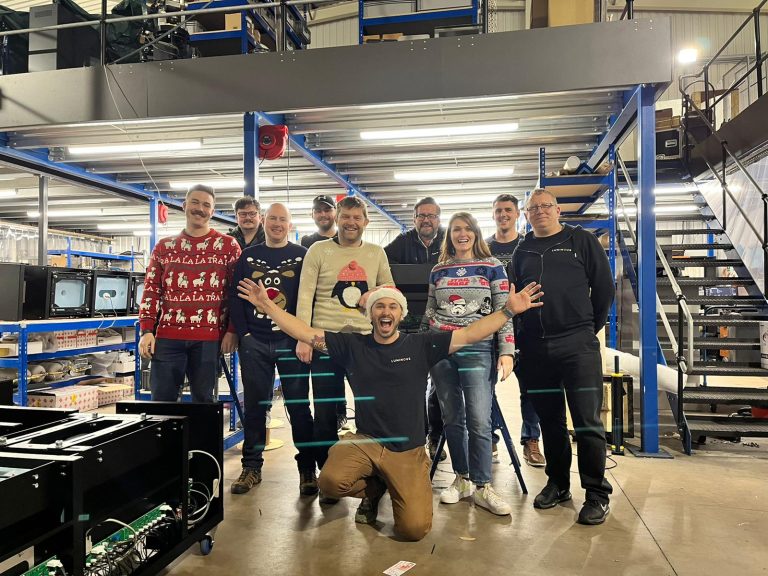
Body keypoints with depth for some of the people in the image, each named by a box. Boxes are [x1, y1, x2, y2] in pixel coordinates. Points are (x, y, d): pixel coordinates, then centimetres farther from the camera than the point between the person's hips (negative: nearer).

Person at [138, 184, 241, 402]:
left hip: (209, 338, -2)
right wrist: (146, 331, 1)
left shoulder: (228, 245, 4)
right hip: (167, 336, 2)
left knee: (203, 400, 7)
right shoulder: (164, 246, 12)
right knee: (162, 399, 5)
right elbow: (151, 290, 10)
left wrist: (232, 330, -5)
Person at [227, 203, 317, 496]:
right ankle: (251, 466, 21)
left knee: (298, 404, 2)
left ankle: (307, 468, 12)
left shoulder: (302, 256, 5)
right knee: (254, 404, 9)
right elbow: (235, 297, 10)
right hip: (254, 342, 3)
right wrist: (243, 333, 0)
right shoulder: (248, 256, 12)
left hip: (291, 341, -2)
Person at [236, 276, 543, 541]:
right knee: (330, 480, -29)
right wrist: (268, 305, -8)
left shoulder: (421, 345, -1)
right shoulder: (353, 345, 1)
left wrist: (509, 309, -12)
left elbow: (470, 334, -5)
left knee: (414, 529, -15)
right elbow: (306, 333, -1)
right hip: (364, 441, 1)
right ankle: (372, 489, 9)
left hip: (408, 449, -1)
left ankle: (390, 487, 21)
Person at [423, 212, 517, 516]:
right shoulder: (438, 270, 12)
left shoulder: (492, 267, 3)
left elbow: (504, 312, -1)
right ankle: (461, 479, 22)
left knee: (479, 420, -9)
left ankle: (482, 487, 4)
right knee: (452, 419, 8)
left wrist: (507, 351, -8)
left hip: (477, 350, -3)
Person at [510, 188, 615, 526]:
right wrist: (518, 339, 9)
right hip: (535, 349, 4)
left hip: (577, 345, -3)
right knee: (550, 421, 12)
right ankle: (558, 484, 27)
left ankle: (597, 494, 10)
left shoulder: (582, 241, 6)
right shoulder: (522, 251, 15)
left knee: (587, 422, -3)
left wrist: (590, 328, 7)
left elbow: (604, 287, 6)